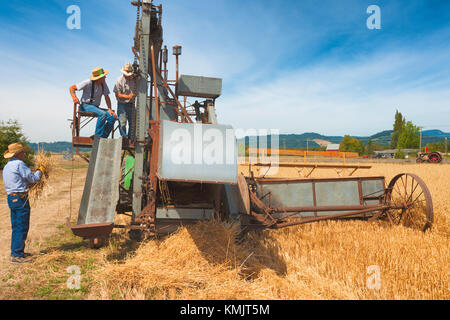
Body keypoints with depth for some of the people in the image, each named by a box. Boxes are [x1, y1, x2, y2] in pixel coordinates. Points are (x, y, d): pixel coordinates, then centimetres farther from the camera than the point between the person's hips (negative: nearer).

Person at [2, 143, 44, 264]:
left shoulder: (7, 166, 17)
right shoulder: (19, 164, -12)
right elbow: (33, 179, -9)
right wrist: (40, 172, 8)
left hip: (11, 198, 10)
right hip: (20, 199, -10)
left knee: (16, 227, 16)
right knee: (22, 227, -5)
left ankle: (16, 252, 24)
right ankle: (16, 255, -2)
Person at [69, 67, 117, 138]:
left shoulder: (103, 83, 3)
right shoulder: (88, 83, -12)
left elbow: (107, 97, 7)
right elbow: (72, 88, -8)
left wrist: (109, 109, -6)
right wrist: (74, 97, -27)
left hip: (96, 107, 6)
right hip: (86, 106, -6)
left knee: (113, 117, -17)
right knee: (103, 114, -34)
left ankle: (103, 137, -8)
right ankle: (98, 136, -22)